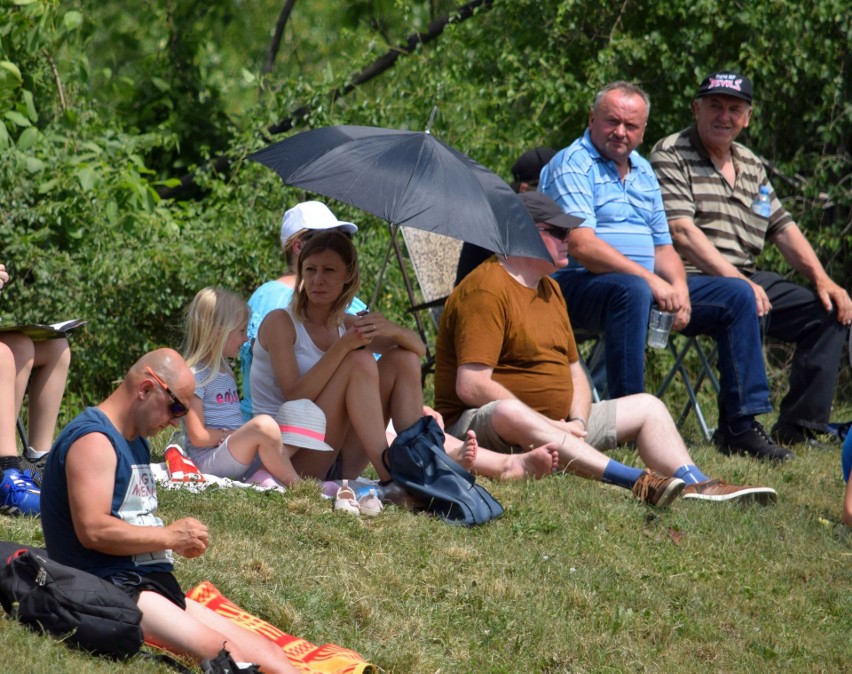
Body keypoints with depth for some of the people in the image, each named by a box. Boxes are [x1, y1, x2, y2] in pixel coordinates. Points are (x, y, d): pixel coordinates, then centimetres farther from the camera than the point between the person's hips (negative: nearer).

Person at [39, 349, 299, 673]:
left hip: (157, 585, 10)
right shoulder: (94, 440, -11)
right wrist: (169, 537, -10)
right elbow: (93, 531, -21)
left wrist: (181, 541, 8)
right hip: (110, 587, -10)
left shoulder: (137, 442, 23)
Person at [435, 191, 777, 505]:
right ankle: (638, 482, -55)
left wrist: (578, 420, -4)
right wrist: (548, 426, -22)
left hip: (554, 423, 10)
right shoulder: (486, 289, -14)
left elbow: (574, 372, 19)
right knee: (509, 413, -42)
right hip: (478, 425, -10)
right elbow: (471, 386, -23)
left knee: (646, 406, 7)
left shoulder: (549, 288, 17)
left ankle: (697, 485, -21)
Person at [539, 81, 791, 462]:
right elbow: (582, 247, -20)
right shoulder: (573, 166, -7)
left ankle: (740, 426, -3)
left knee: (736, 295, -1)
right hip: (578, 284, -8)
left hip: (651, 284, 8)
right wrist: (651, 281, -24)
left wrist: (678, 286, -4)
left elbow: (663, 248, 19)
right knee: (632, 292, -41)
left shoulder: (642, 172, 20)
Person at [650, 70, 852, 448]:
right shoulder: (670, 155, -3)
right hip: (691, 278, -8)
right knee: (746, 304, -36)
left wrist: (821, 278, 4)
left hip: (747, 280, 8)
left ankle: (797, 430, -5)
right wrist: (736, 280, -24)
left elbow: (783, 228, 20)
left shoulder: (751, 166, 21)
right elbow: (682, 232, -15)